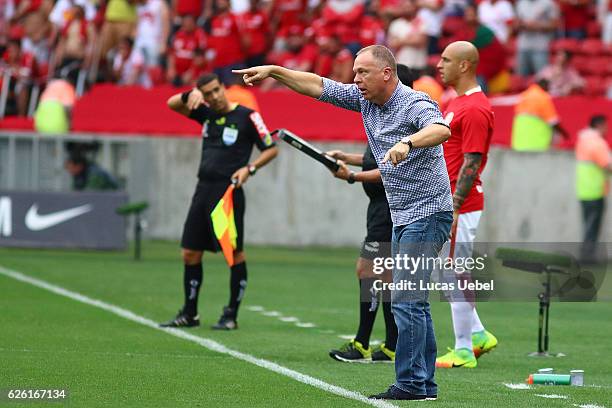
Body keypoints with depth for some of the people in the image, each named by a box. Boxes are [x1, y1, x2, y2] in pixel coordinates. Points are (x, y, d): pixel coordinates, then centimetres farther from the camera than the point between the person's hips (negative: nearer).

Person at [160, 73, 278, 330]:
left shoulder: (247, 116, -4)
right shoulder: (206, 114, 12)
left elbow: (271, 149, -1)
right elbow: (173, 104, 16)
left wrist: (249, 169, -15)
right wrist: (190, 94, -4)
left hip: (228, 191, -6)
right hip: (204, 190, 6)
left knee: (234, 252, -4)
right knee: (190, 252, 6)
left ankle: (231, 315, 2)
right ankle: (189, 314, 16)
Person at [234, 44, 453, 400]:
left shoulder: (415, 104, -19)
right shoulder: (364, 99, 6)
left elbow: (441, 129, -39)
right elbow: (318, 86, 12)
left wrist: (408, 142, -57)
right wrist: (274, 71, 4)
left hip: (428, 214, -9)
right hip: (403, 218, 10)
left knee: (406, 300, -14)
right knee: (413, 302, 11)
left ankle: (411, 384, -14)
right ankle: (425, 382, 15)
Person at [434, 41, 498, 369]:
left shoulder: (475, 108, -16)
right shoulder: (456, 103, 16)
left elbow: (472, 163, -20)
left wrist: (453, 208, -23)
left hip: (461, 207, -10)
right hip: (444, 204, 10)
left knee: (455, 276, -5)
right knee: (447, 274, 15)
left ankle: (464, 351, 1)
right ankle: (478, 335, 21)